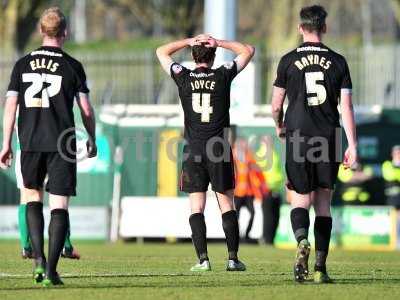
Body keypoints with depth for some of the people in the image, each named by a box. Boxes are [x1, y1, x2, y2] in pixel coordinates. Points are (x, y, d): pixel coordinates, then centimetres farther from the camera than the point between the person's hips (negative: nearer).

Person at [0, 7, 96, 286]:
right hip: (62, 144, -2)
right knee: (59, 206, -1)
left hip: (30, 143, 2)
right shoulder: (72, 66, 0)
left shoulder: (23, 64, 6)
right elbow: (86, 109, 0)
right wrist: (92, 140, 14)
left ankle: (38, 257, 4)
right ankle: (51, 269, -9)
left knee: (33, 196, 20)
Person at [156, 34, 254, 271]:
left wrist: (189, 42, 9)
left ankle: (203, 259, -7)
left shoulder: (184, 78, 0)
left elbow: (161, 52, 16)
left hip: (193, 150, 0)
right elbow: (248, 51, 11)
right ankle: (233, 258, 1)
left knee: (197, 207, 1)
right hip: (220, 149, 0)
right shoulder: (223, 76, -2)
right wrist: (219, 43, 5)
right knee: (227, 205, 6)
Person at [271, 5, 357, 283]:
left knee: (300, 200, 4)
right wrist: (352, 145, -1)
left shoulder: (288, 61, 1)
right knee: (323, 204, 10)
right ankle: (321, 267, 6)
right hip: (328, 140, 1)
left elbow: (276, 105, 5)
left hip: (298, 138, -1)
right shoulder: (338, 62, 3)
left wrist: (279, 127, 26)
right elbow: (346, 106, -1)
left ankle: (302, 241, -27)